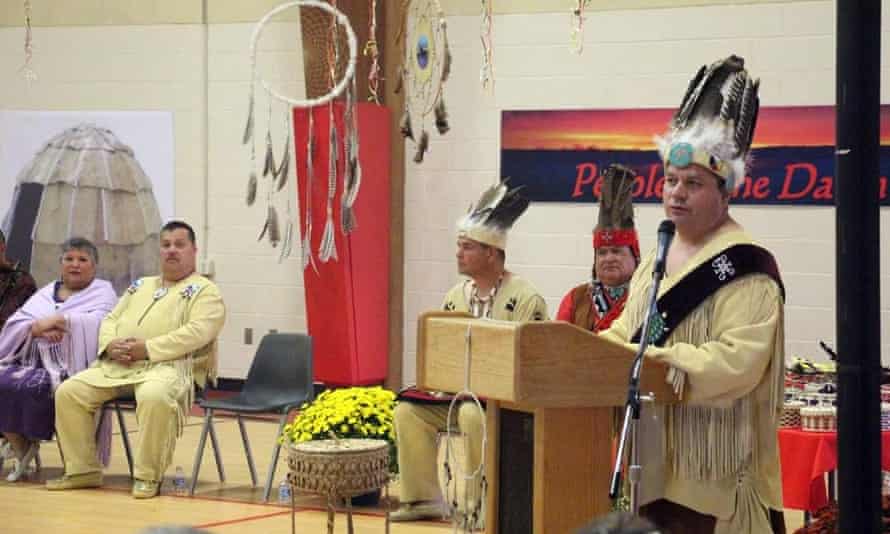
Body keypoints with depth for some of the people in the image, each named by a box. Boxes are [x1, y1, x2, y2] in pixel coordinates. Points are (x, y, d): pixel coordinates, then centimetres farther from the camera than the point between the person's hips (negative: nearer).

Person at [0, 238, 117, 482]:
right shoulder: (46, 292, 22)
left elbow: (100, 323, -12)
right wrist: (38, 329, -13)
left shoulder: (102, 292, 9)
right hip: (34, 362, 5)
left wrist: (56, 319, -16)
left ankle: (32, 441, -9)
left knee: (32, 386, -32)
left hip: (72, 368, -5)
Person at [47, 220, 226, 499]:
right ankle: (82, 470, -1)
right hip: (118, 365, 6)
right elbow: (111, 320, 21)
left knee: (154, 396, -40)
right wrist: (110, 344, -4)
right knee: (68, 392, -12)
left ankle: (148, 476, -24)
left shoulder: (204, 291, 5)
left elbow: (197, 331, -12)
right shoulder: (140, 286, 26)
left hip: (169, 364, -6)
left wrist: (148, 348, -19)